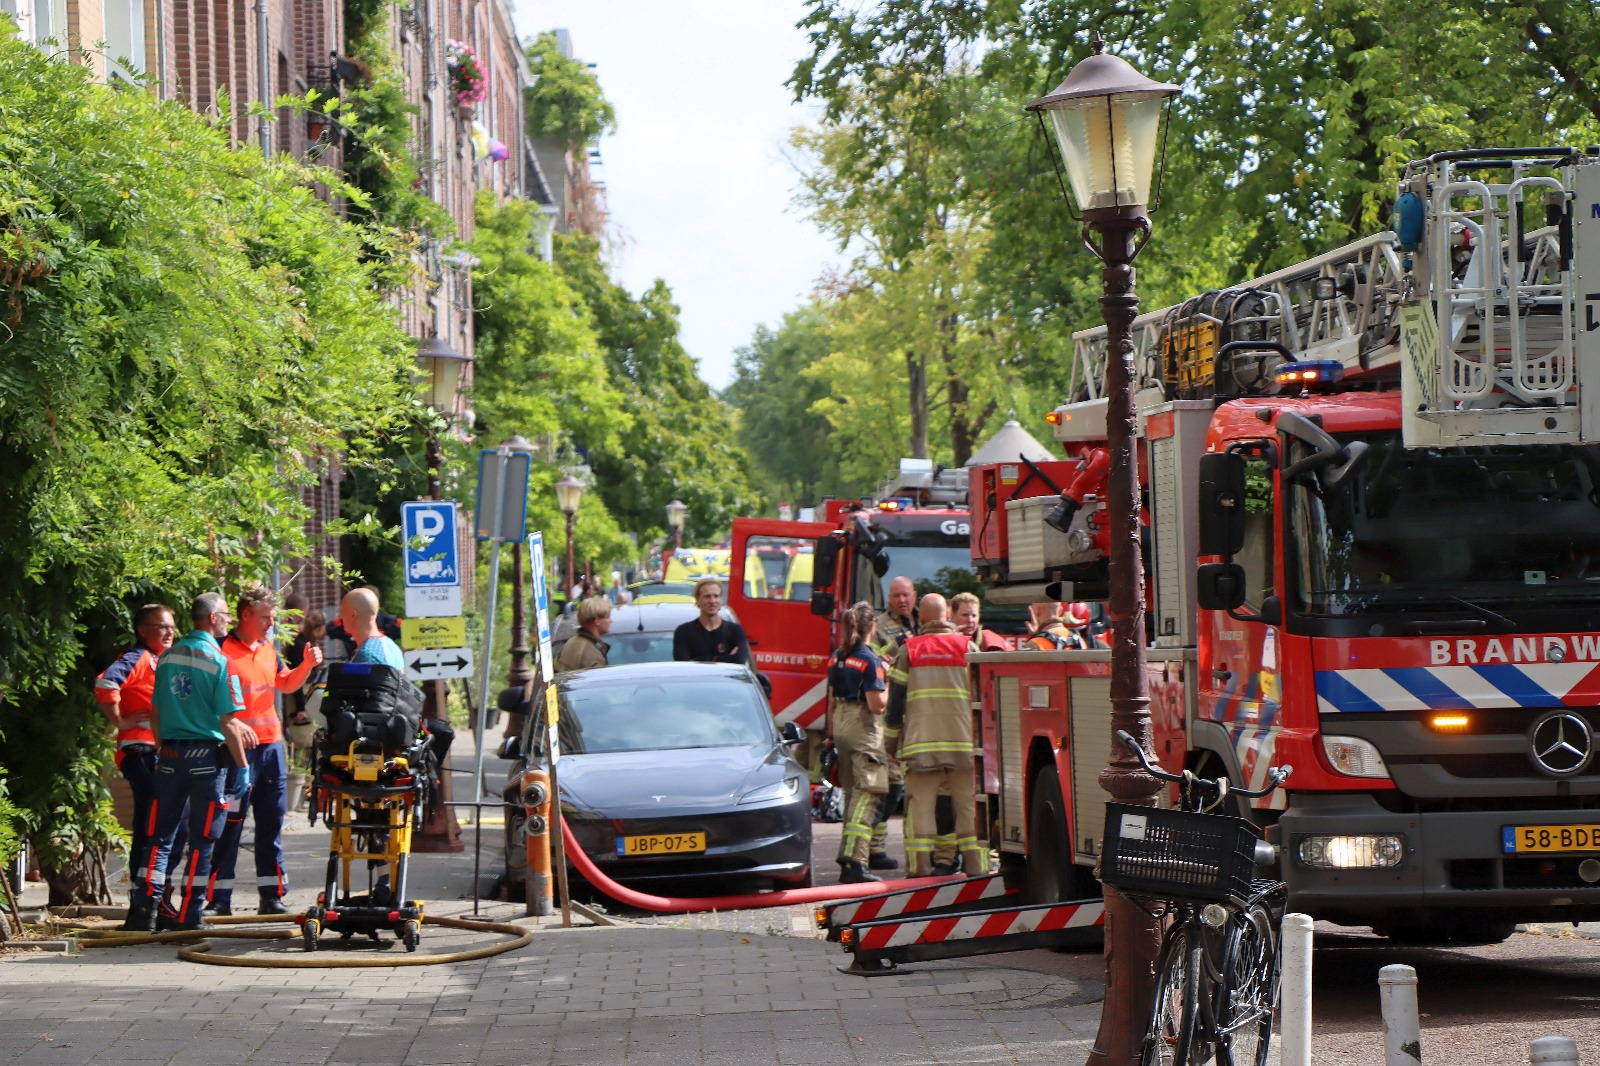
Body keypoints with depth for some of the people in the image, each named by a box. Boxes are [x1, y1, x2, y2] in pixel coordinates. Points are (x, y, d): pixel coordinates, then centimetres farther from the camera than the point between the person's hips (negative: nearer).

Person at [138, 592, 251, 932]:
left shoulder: (168, 657, 7)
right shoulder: (219, 661, -11)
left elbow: (155, 713, 12)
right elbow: (227, 723, -13)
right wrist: (242, 766, -7)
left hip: (170, 754, 5)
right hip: (207, 755, -5)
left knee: (161, 836, 10)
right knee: (202, 840, 2)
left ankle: (149, 908, 4)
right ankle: (189, 915, 2)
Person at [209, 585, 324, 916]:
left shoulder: (268, 649, 13)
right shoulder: (223, 650, -11)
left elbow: (286, 684, 26)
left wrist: (306, 666, 8)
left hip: (272, 745, 8)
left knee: (271, 823, 11)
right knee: (229, 825, -5)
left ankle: (272, 896, 17)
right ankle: (218, 899, -2)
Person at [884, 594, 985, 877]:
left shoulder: (908, 650, 6)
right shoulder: (967, 647, 5)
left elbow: (896, 700, 6)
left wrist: (891, 742, 14)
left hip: (920, 740, 0)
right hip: (963, 739, 0)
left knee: (920, 802, 2)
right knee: (968, 802, 4)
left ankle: (919, 865, -3)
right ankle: (974, 862, 1)